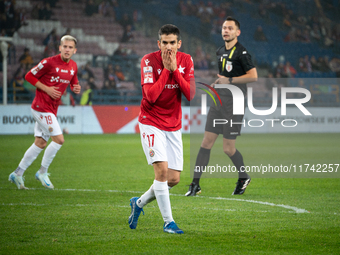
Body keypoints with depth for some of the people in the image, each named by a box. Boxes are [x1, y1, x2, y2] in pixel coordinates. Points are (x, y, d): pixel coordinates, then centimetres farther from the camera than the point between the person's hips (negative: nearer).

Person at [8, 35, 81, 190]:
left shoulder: (73, 66, 8)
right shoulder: (49, 62, -14)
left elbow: (73, 83, 23)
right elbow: (29, 76, -8)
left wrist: (76, 88, -1)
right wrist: (47, 89, -16)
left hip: (52, 110, 8)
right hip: (41, 107, -8)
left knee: (40, 143, 10)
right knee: (59, 139, -13)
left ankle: (17, 174, 19)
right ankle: (42, 172, 2)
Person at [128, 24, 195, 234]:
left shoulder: (186, 61, -1)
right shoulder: (149, 61, -13)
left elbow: (191, 95, -11)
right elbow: (150, 96, -23)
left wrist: (175, 69, -18)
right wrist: (166, 69, -21)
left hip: (174, 126, 5)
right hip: (151, 123, -5)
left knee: (174, 179, 3)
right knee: (162, 169, -20)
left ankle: (139, 203, 28)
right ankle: (168, 222, -13)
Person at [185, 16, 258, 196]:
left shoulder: (241, 52, -10)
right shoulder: (220, 52, 14)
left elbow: (253, 76, -17)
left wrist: (229, 80, -17)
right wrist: (215, 81, 12)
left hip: (234, 104, -7)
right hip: (218, 102, 7)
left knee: (228, 148, -3)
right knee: (207, 142, 0)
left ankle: (244, 177, 23)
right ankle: (195, 184, 2)